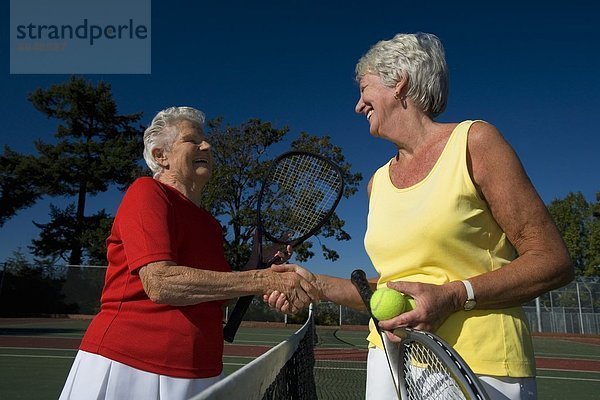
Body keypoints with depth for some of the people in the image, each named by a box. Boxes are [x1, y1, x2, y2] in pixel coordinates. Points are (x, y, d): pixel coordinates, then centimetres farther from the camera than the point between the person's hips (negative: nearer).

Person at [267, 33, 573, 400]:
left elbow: (553, 262, -9)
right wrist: (318, 284, 5)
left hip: (481, 370, -5)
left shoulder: (474, 141, -7)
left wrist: (452, 296, -20)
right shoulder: (378, 182, 9)